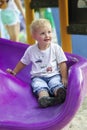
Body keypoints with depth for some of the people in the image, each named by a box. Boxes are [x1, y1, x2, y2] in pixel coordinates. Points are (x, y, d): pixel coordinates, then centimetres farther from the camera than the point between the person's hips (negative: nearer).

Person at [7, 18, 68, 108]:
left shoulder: (56, 48, 1)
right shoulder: (31, 50, 5)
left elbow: (62, 63, 0)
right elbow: (23, 62, 21)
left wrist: (64, 78, -10)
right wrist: (14, 72, 22)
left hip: (54, 75, 0)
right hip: (38, 77, 0)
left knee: (56, 84, -33)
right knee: (40, 87, -33)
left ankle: (61, 94, -64)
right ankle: (44, 98, -63)